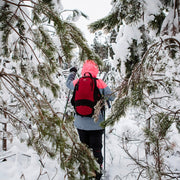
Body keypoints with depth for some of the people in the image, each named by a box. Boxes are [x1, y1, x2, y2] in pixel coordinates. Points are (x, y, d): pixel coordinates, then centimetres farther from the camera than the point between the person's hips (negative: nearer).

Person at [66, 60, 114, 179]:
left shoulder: (77, 83, -5)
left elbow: (68, 83, 18)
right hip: (96, 123, -2)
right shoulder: (100, 84, -11)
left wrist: (72, 72, 35)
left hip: (81, 123, 2)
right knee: (96, 148, 11)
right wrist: (104, 98, 17)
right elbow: (112, 97, -5)